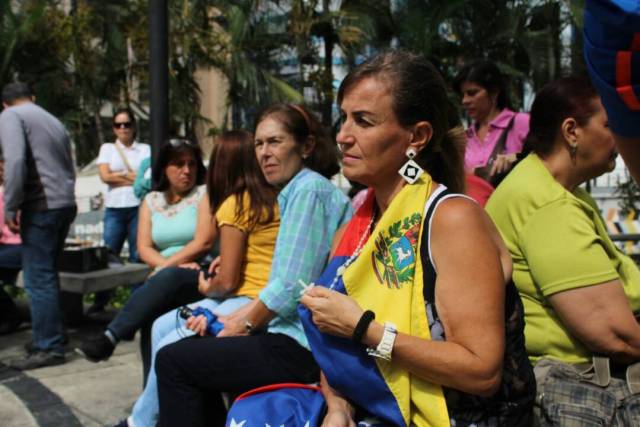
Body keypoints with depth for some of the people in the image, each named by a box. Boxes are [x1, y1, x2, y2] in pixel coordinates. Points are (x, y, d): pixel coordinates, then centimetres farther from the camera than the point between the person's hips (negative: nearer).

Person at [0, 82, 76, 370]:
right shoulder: (54, 121, 22)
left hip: (41, 206, -8)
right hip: (66, 204, 8)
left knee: (38, 279, -5)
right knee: (48, 275, 16)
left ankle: (49, 347, -3)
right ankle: (50, 335, 23)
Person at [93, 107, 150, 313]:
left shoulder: (145, 149, 13)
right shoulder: (107, 148, 15)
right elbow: (105, 176, 2)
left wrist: (120, 175, -4)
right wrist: (134, 177, -1)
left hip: (138, 207, -1)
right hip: (115, 208, 1)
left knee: (139, 255, -1)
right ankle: (100, 300, 7)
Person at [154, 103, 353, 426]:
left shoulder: (309, 189, -14)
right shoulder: (297, 190, 17)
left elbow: (292, 287, -20)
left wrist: (244, 323, -5)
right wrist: (234, 318, 9)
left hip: (300, 347, -10)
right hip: (295, 336, 10)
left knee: (172, 361, -2)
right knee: (192, 348, 19)